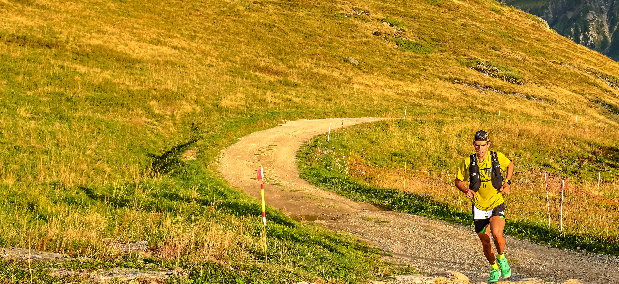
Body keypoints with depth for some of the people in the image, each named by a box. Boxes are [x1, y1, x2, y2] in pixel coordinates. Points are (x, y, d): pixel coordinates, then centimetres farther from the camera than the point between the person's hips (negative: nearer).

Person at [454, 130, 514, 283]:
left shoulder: (497, 157, -11)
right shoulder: (468, 162, -11)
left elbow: (510, 165, 12)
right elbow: (458, 181, 3)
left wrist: (507, 182, -2)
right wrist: (466, 190, -17)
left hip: (497, 204, -2)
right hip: (479, 206, 2)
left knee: (497, 234, -24)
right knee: (485, 242, 7)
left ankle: (501, 258, 7)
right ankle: (494, 268, 33)